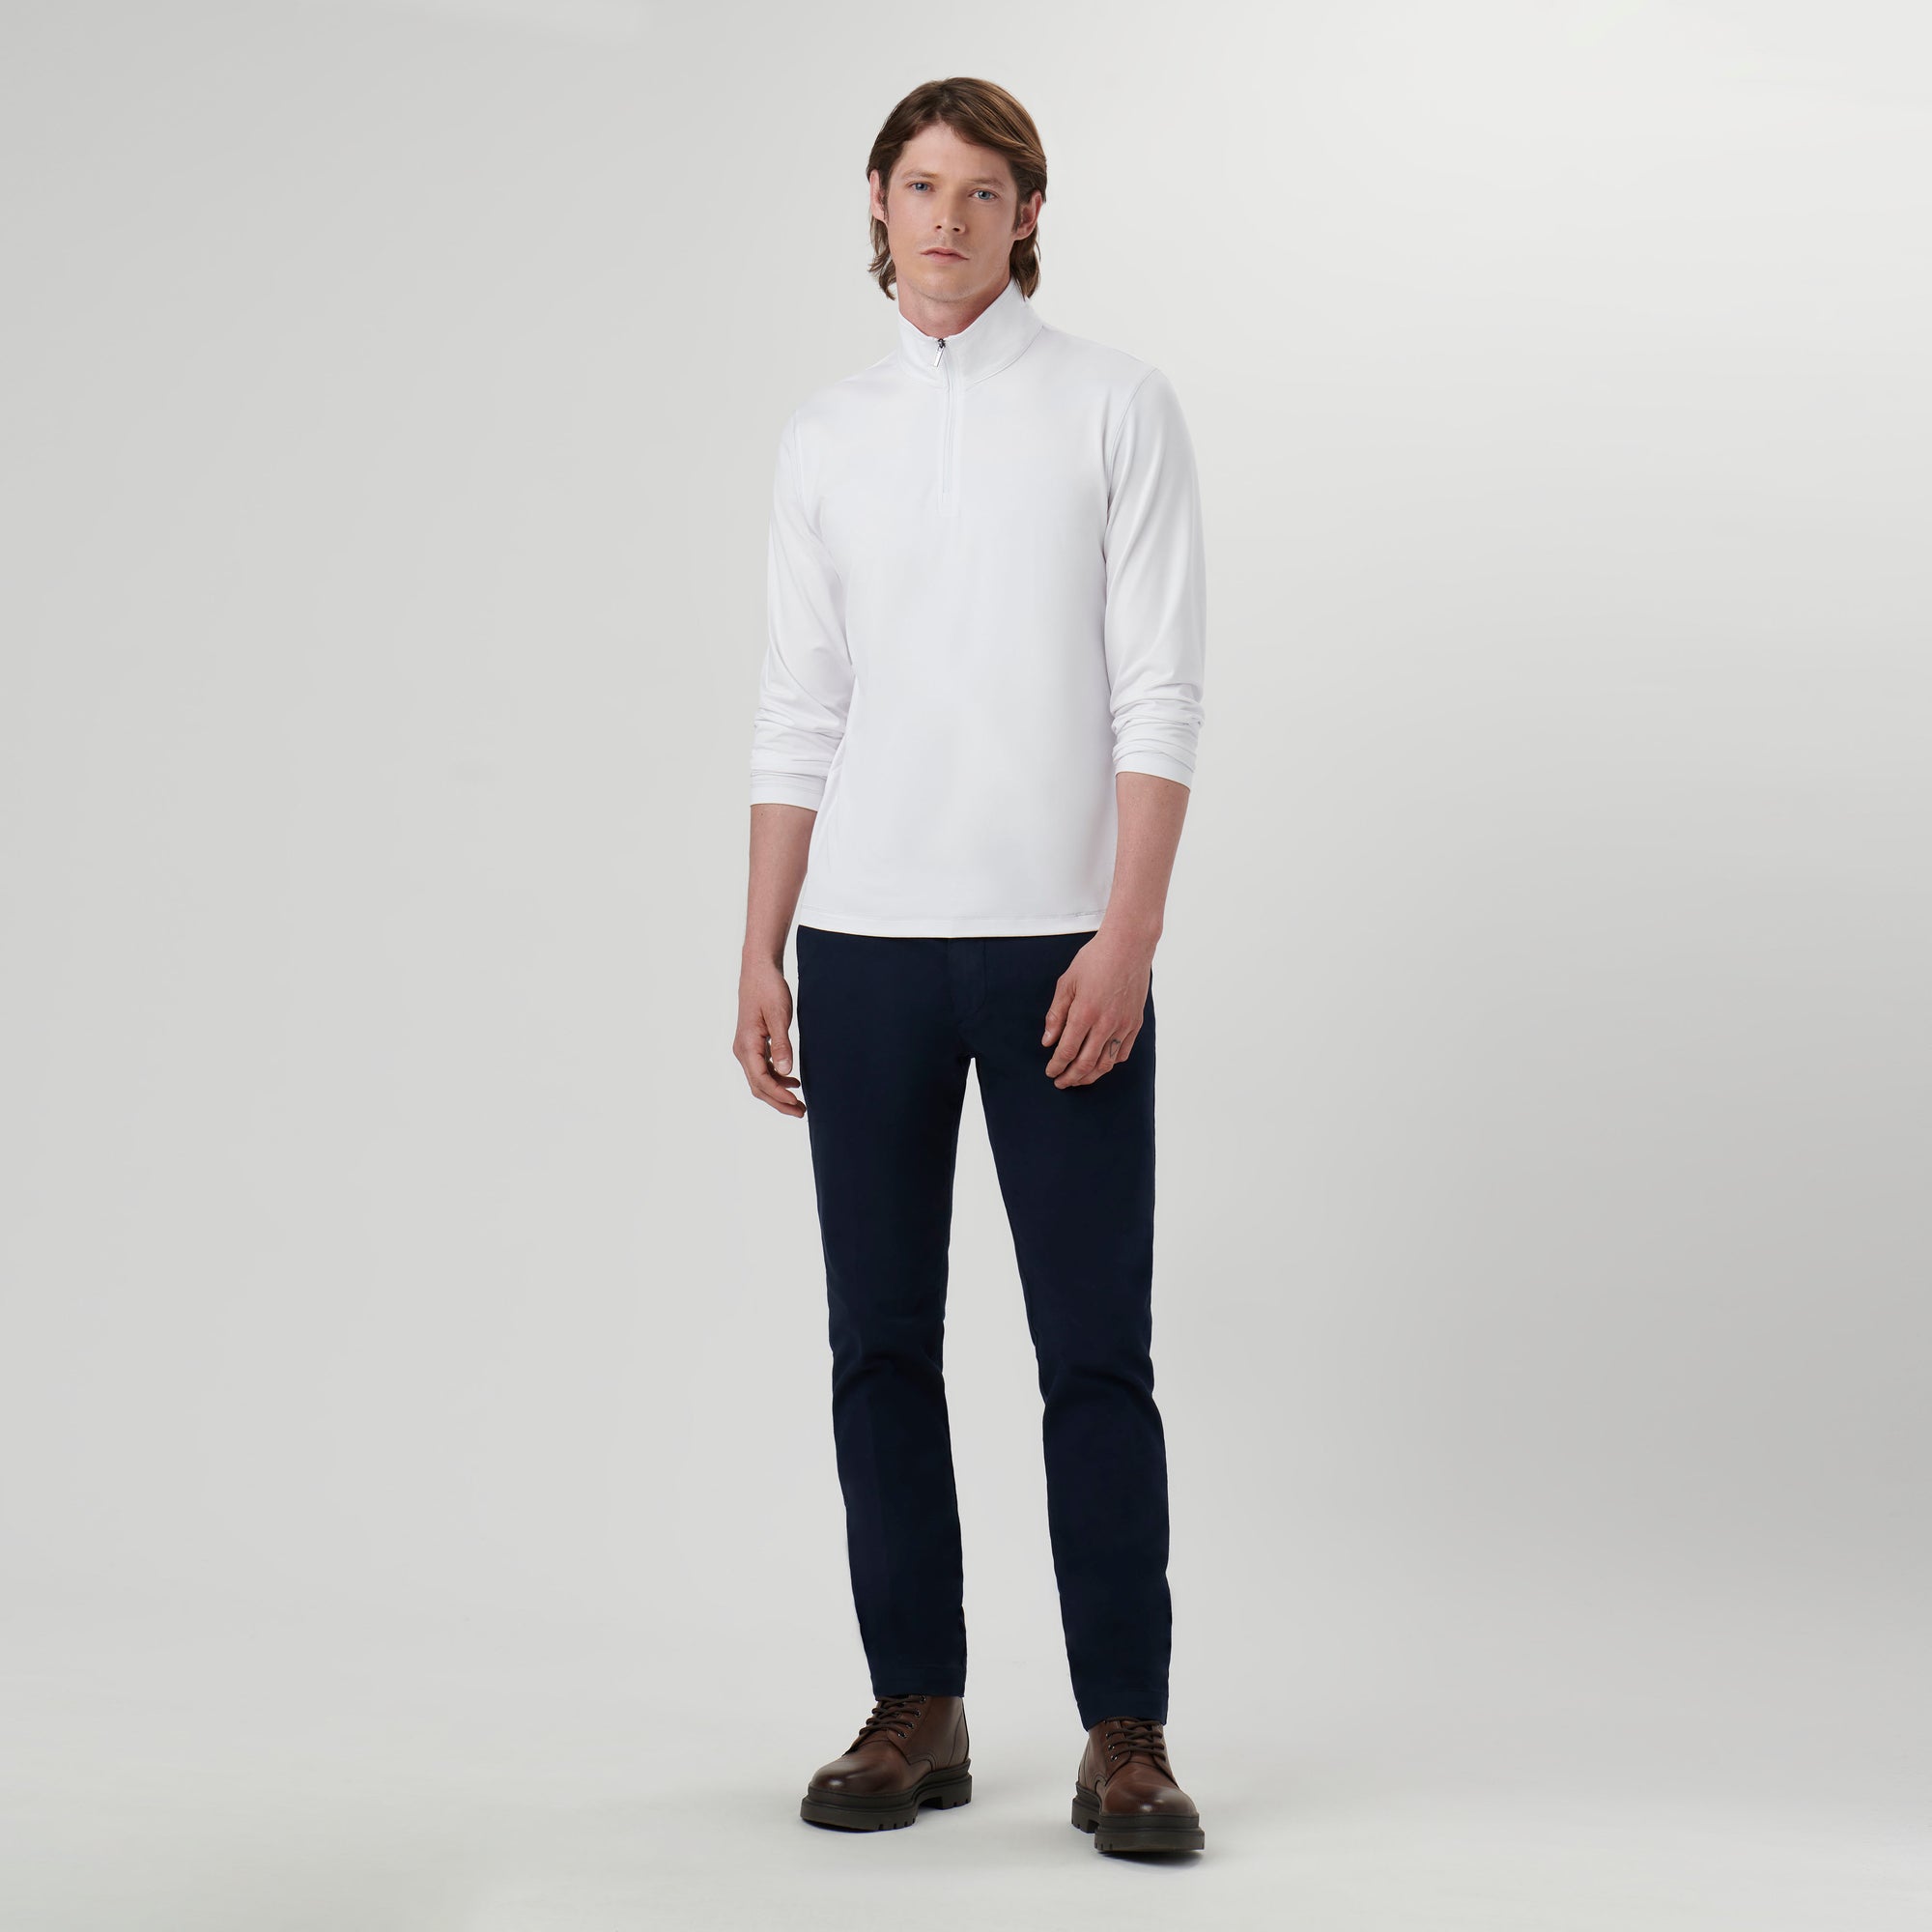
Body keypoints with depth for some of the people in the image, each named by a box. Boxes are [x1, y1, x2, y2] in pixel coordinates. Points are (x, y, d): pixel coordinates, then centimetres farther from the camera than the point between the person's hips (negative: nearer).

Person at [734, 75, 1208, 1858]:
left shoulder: (1116, 406, 2)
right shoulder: (827, 438, 12)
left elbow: (1158, 696, -5)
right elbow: (800, 716, 12)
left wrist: (1129, 938, -14)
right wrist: (762, 950, 5)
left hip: (1061, 943, -3)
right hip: (865, 942, 4)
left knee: (1096, 1353, -1)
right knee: (882, 1343, 7)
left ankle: (1127, 1736, 7)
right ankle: (918, 1712, 18)